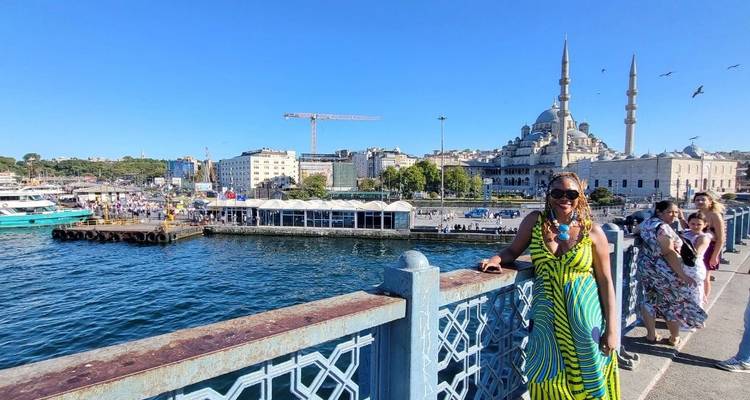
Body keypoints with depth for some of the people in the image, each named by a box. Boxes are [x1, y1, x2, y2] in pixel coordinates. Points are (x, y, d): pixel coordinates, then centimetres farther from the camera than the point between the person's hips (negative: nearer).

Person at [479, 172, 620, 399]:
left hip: (585, 317, 0)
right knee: (548, 381, 6)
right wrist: (497, 259, -15)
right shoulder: (534, 221, -2)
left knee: (588, 381, 12)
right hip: (547, 317, 1)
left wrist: (612, 328, -2)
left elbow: (605, 281, -1)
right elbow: (513, 250, 8)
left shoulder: (593, 232, -4)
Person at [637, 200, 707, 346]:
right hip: (664, 272, -8)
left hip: (645, 268, 8)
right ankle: (674, 338, 23)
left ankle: (651, 335, 22)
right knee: (675, 303, 10)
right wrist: (682, 275, -24)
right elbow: (669, 253, -25)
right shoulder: (663, 228, -21)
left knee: (649, 301, 14)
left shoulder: (647, 223, 6)